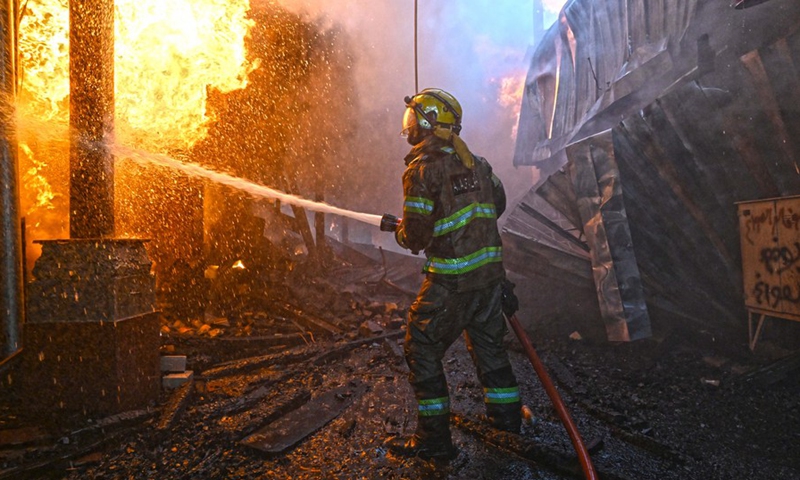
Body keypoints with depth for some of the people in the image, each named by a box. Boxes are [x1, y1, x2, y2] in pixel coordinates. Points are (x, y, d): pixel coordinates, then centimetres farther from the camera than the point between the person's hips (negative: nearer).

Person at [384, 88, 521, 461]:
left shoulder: (422, 169, -15)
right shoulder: (475, 162, 7)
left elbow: (416, 237, -16)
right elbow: (497, 204, 20)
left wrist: (400, 230, 6)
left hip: (451, 279, -7)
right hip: (490, 268, 7)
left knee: (422, 349, 5)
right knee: (487, 340, 21)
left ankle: (434, 437, 10)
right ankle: (506, 415, 34)